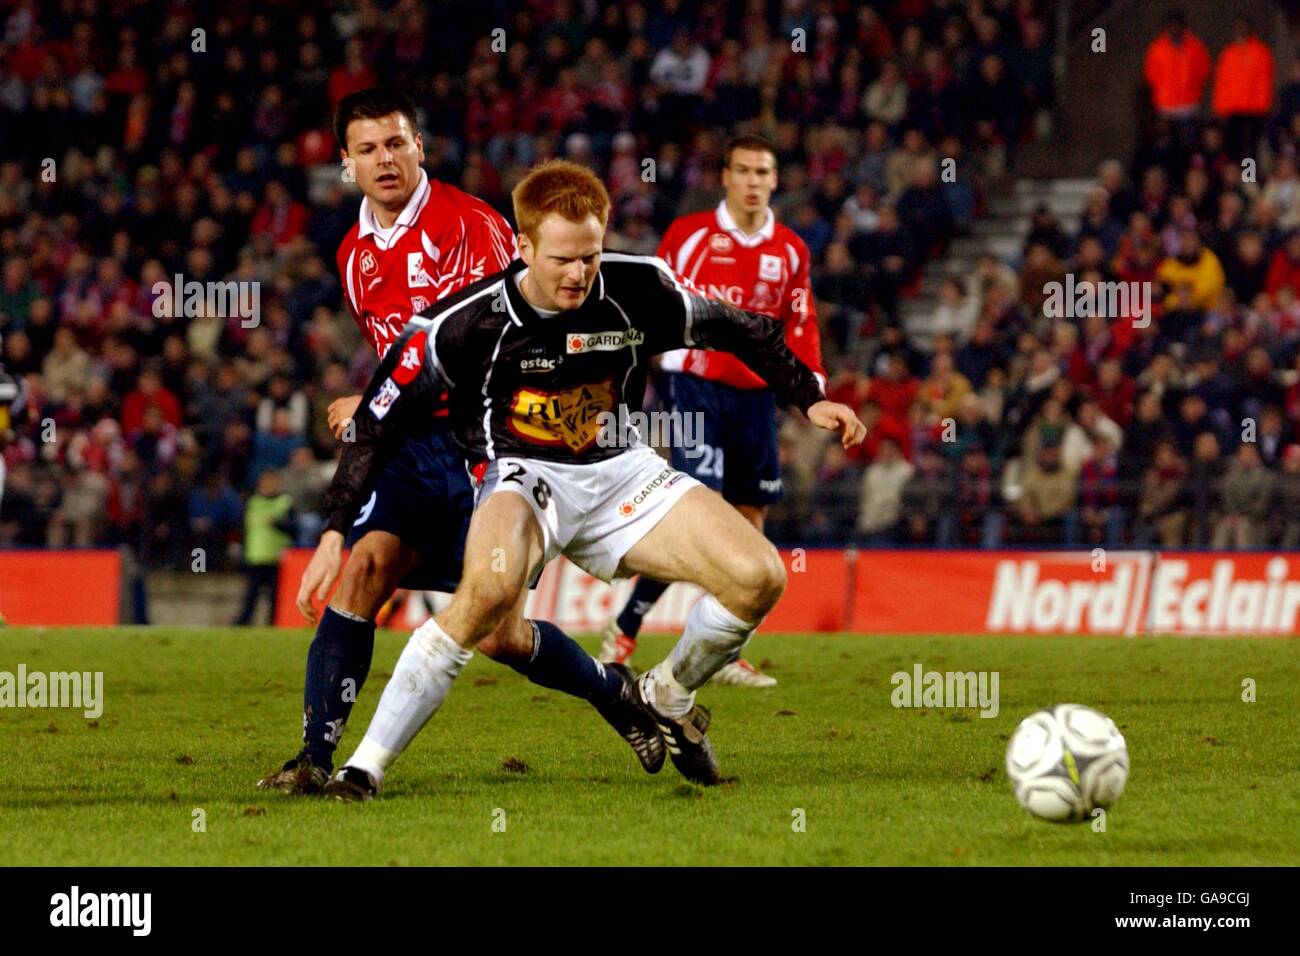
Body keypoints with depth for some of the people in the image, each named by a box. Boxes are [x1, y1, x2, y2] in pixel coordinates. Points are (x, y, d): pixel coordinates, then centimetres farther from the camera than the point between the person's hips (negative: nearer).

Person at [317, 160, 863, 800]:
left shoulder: (637, 290, -9)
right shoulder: (463, 324, -17)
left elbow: (739, 331, 12)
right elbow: (375, 427, -8)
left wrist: (810, 399, 10)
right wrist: (334, 535, -13)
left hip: (619, 471, 4)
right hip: (521, 476, -4)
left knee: (759, 578, -15)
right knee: (491, 588, -39)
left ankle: (667, 696, 17)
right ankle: (365, 766, -31)